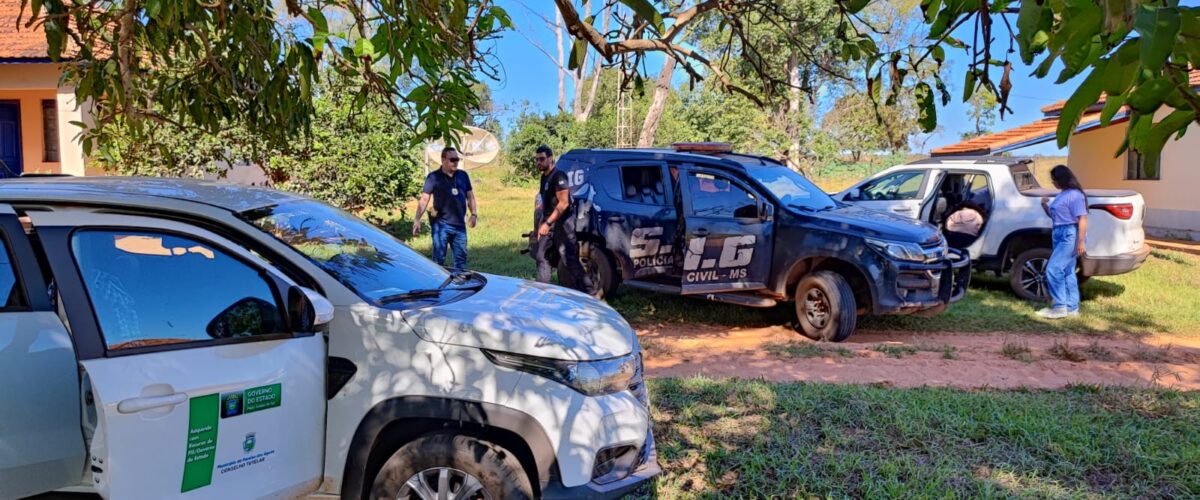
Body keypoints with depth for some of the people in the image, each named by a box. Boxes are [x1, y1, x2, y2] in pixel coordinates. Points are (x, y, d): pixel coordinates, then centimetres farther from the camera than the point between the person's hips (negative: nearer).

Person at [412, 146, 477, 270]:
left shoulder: (463, 175, 9)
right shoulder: (434, 177, -4)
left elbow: (470, 196, 15)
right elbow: (424, 199, -7)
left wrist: (474, 214, 0)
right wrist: (417, 219, -16)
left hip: (460, 225, 4)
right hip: (441, 225, -4)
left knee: (461, 257, 11)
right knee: (439, 258, 1)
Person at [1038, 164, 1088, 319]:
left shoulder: (1075, 195, -14)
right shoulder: (1061, 195, 15)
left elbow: (1082, 220, -18)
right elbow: (1053, 215, 27)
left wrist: (1080, 242, -22)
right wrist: (1045, 205, 7)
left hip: (1069, 236, -10)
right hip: (1059, 235, 10)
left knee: (1053, 270, -14)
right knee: (1067, 272, 12)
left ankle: (1060, 307, -9)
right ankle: (1072, 307, 17)